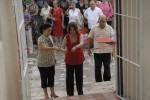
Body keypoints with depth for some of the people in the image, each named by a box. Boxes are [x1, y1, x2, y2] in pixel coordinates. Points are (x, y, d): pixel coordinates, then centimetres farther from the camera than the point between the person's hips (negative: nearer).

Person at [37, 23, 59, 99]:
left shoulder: (49, 37, 4)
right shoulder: (41, 39, -21)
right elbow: (45, 49, -40)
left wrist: (54, 58, 17)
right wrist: (54, 48, -42)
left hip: (51, 62, 7)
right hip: (43, 63, -7)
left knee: (51, 78, 15)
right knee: (44, 79, 8)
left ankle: (52, 93, 30)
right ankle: (46, 95, 22)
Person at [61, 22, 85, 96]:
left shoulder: (79, 35, -11)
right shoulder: (66, 37, -9)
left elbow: (81, 44, -30)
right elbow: (62, 48, -12)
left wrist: (76, 47, -51)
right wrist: (64, 50, -36)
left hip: (79, 59, 0)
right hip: (69, 60, 0)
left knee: (79, 76, 9)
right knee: (69, 77, 3)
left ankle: (80, 92, 27)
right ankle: (70, 93, 18)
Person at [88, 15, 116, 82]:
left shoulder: (109, 28, 1)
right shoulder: (94, 28, 2)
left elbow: (114, 39, -1)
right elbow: (90, 39, 10)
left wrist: (109, 41, -22)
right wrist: (89, 49, 13)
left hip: (107, 51, 0)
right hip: (97, 51, 0)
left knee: (107, 67, 8)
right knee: (97, 67, 5)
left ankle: (107, 81, 20)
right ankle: (98, 81, 15)